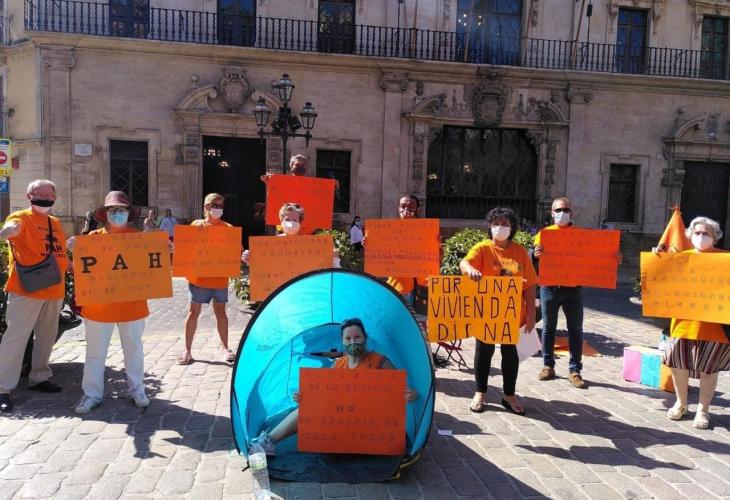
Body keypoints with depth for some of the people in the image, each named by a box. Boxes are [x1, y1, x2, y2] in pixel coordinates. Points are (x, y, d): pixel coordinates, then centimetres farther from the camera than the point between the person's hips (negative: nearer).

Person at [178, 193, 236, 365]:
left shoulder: (227, 228, 2)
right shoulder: (196, 225, 1)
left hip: (220, 278, 1)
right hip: (199, 277, -1)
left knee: (220, 312, 11)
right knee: (194, 312, 6)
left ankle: (226, 349, 21)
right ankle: (187, 350, 16)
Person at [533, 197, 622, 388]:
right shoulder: (544, 233, 4)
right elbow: (534, 256, -4)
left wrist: (613, 258, -13)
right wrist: (536, 255, -27)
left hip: (573, 288, 1)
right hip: (550, 288, 0)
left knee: (575, 329, 3)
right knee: (548, 327, 7)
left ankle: (575, 370, 11)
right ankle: (548, 366, 18)